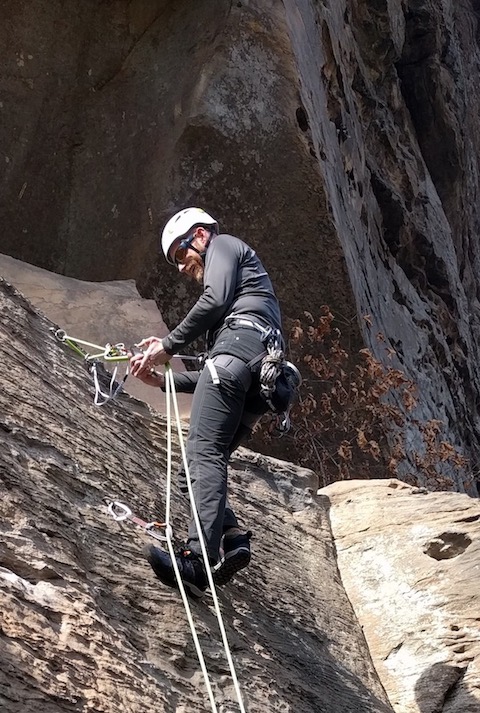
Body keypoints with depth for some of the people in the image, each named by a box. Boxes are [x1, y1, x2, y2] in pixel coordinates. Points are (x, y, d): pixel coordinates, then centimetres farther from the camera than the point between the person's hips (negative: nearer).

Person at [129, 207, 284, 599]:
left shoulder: (224, 244, 18)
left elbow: (216, 300, -5)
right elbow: (218, 374, 35)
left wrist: (168, 346, 1)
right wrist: (164, 379, 28)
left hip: (240, 340, -9)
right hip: (263, 379, 9)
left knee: (204, 452, -20)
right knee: (207, 456, 7)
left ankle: (200, 558, -34)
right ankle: (232, 535, -15)